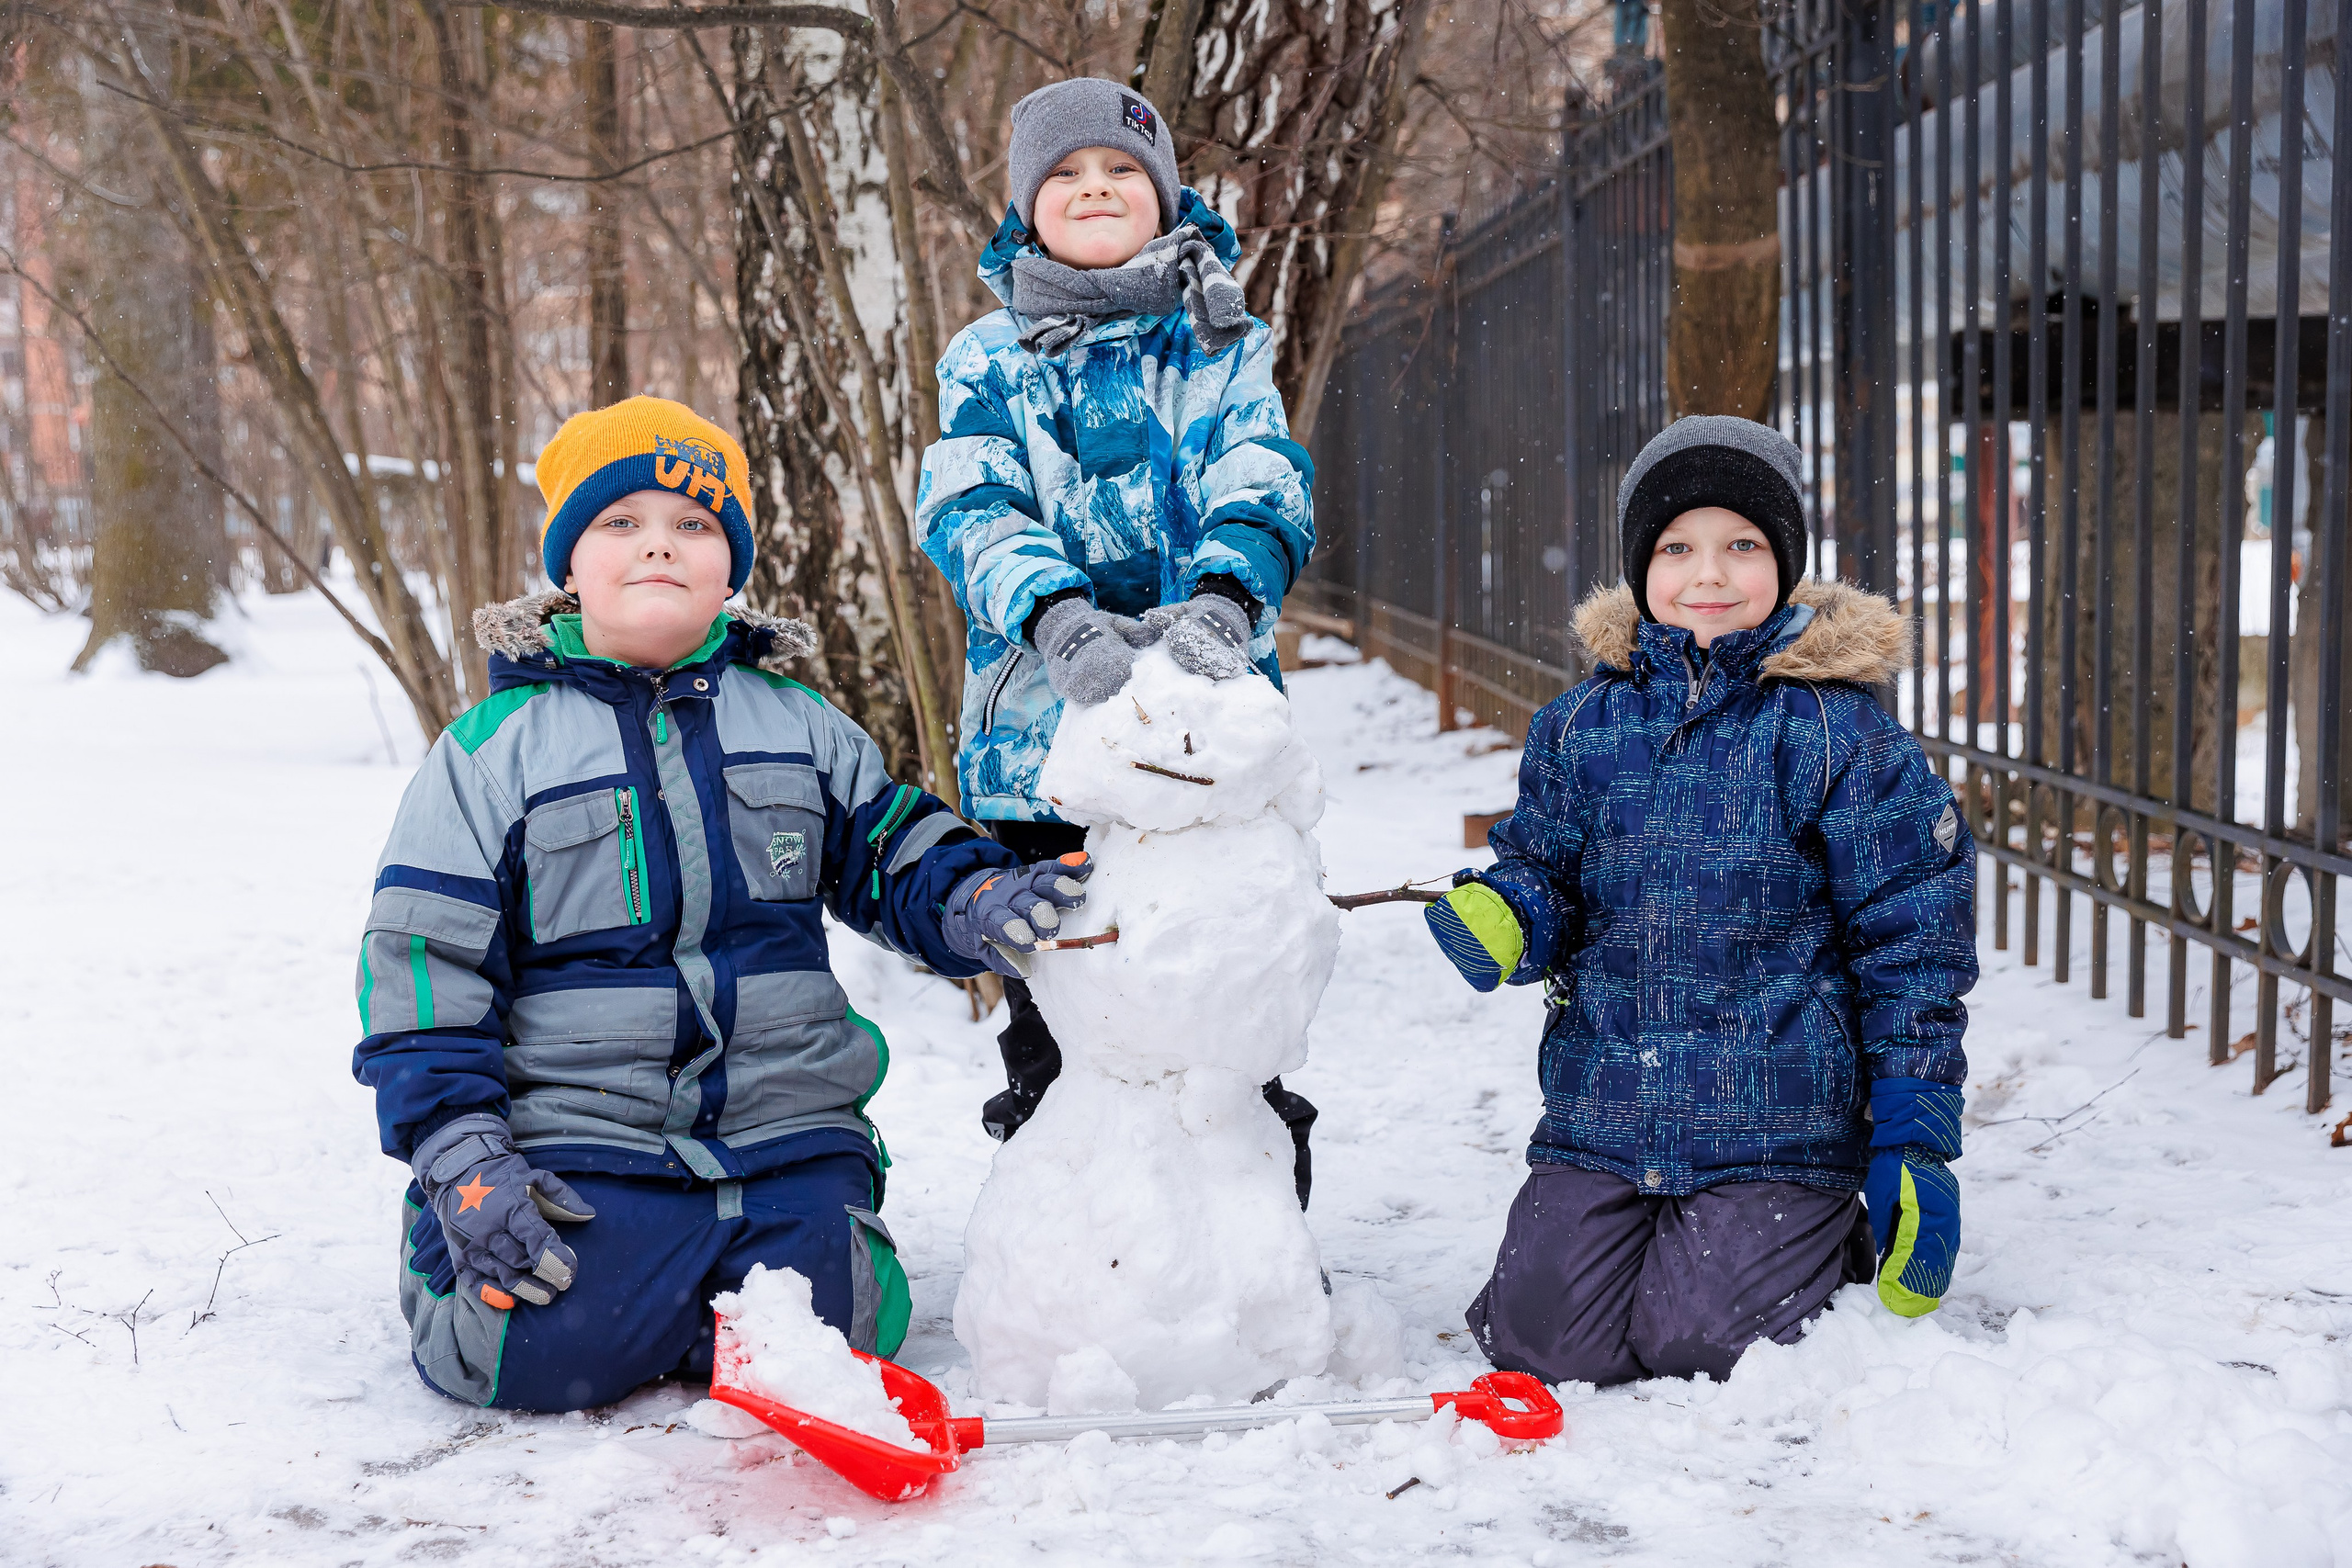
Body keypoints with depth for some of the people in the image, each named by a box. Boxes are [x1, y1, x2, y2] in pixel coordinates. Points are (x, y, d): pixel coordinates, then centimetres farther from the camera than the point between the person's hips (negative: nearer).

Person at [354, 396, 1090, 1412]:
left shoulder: (799, 725, 12)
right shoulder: (491, 749, 2)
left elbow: (894, 855, 15)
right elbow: (423, 964, -1)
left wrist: (977, 899, -10)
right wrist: (463, 1160, -12)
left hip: (784, 1131, 2)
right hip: (576, 1141, -2)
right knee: (542, 1352, -24)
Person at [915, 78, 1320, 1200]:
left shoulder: (1227, 349, 10)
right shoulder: (990, 360, 10)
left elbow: (1267, 490, -8)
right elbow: (968, 507, -8)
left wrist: (1220, 600, -31)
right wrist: (1059, 618, -29)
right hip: (1044, 733, 0)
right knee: (1050, 1032, 7)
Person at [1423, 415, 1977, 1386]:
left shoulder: (1839, 735, -4)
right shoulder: (1580, 727, 5)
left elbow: (1911, 943, -2)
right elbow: (1543, 874, 13)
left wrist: (1915, 1143, -5)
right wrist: (1501, 921, -14)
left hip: (1775, 1125, -3)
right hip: (1599, 1118, 4)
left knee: (1698, 1342, -11)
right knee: (1541, 1337, -4)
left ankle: (1843, 1248, 20)